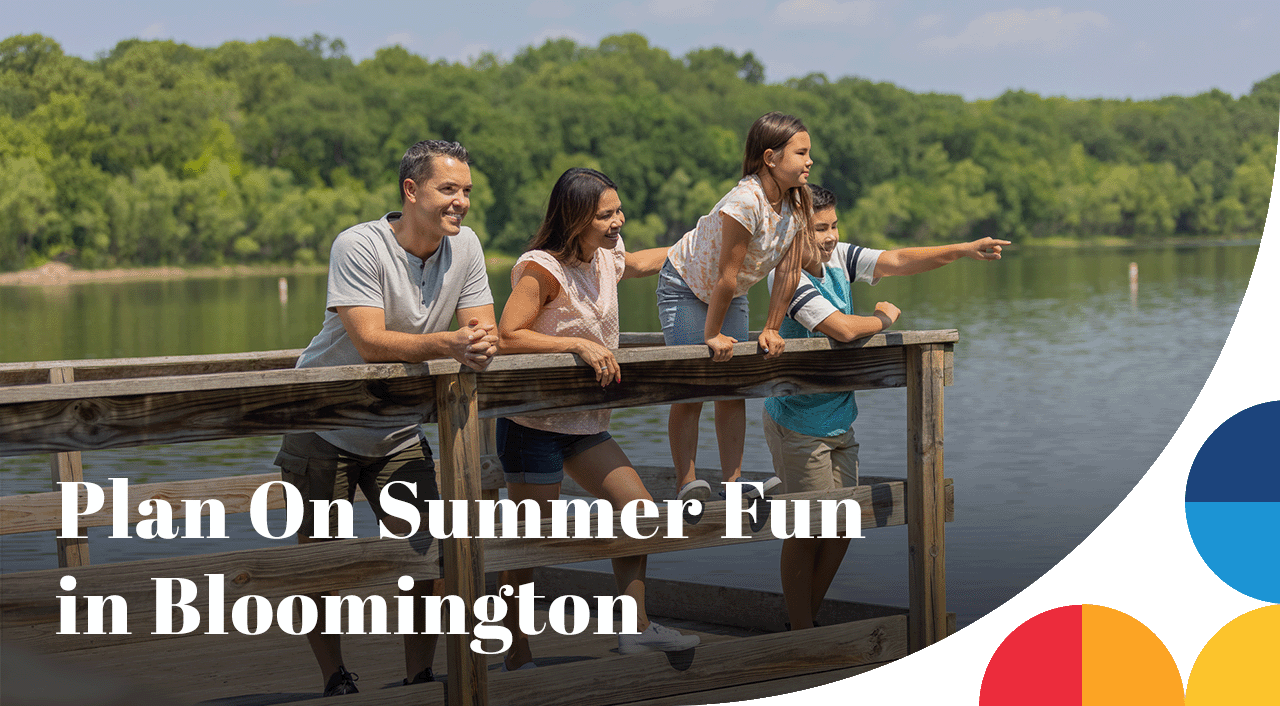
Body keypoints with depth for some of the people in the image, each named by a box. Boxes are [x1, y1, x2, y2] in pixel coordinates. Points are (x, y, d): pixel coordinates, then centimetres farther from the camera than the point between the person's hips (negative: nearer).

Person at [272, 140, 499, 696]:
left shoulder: (464, 245, -7)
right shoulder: (358, 246, -23)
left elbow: (484, 329, -9)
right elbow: (370, 343, -32)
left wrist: (484, 344, -34)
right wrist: (449, 345, -45)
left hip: (397, 431, 4)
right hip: (324, 425, -4)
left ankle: (419, 678, 12)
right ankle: (335, 681, 17)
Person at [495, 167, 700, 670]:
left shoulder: (607, 257, 6)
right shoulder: (541, 269, -19)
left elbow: (638, 264, 30)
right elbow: (507, 336, -26)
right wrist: (579, 344, -28)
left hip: (585, 422, 8)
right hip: (534, 424, -8)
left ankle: (636, 628, 14)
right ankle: (517, 657, 8)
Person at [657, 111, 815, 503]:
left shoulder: (796, 205, -13)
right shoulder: (746, 202, -35)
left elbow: (788, 272, -6)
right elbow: (727, 275, -30)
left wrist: (770, 329, -5)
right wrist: (712, 335, -24)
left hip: (730, 294, 7)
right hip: (685, 285, -7)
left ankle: (733, 481, 2)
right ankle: (687, 482, -11)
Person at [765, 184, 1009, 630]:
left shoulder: (837, 258, 1)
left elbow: (898, 261, -4)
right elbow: (842, 329, -30)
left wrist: (966, 251, -15)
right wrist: (884, 318, -10)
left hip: (838, 421, 8)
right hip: (799, 424, -8)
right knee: (808, 532, 0)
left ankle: (809, 621, 27)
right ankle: (800, 637, 13)